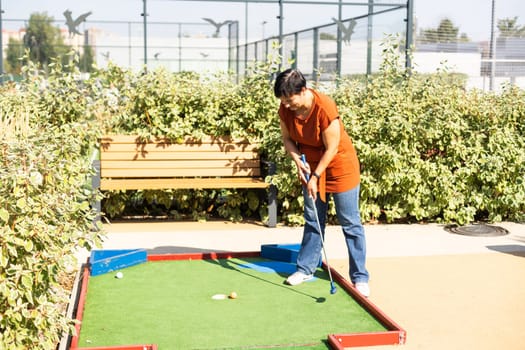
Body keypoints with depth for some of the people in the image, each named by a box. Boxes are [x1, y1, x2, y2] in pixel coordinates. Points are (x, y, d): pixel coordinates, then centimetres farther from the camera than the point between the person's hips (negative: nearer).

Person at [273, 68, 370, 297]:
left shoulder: (325, 108, -30)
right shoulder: (285, 109, -11)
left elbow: (331, 149, -23)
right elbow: (287, 139, 2)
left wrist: (316, 176, -18)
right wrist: (298, 162, -14)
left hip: (339, 165, -6)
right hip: (310, 166, 6)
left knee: (350, 223, 0)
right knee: (312, 220, 12)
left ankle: (360, 277, 6)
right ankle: (306, 268, 24)